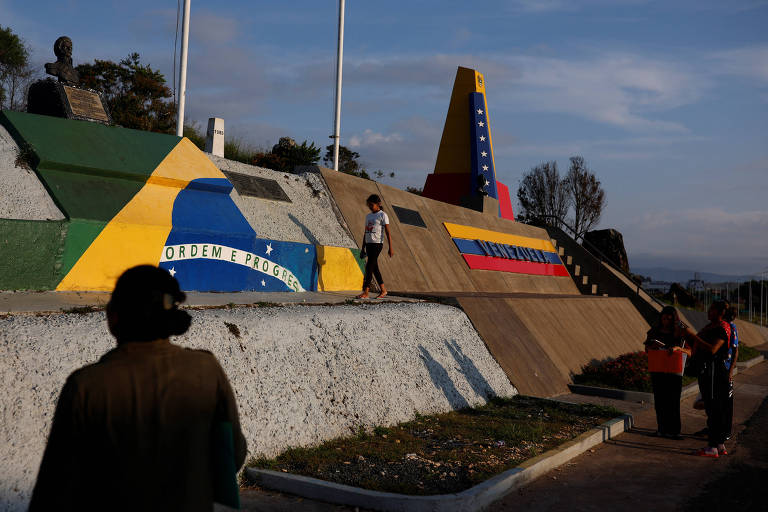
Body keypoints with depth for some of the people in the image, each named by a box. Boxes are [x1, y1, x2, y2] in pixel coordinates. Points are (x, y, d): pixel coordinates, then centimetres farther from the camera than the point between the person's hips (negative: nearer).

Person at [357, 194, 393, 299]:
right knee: (374, 268, 10)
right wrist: (363, 248, 18)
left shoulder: (382, 215, -4)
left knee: (369, 267, -13)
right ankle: (383, 290, 20)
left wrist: (390, 248, -10)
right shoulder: (368, 216, 16)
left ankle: (365, 292, -14)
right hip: (369, 244, 7)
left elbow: (388, 233, -6)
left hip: (377, 244, -7)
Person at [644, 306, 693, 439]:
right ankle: (662, 428, 14)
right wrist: (653, 346, -10)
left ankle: (673, 430, 3)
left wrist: (678, 348, -28)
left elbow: (690, 352, -10)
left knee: (673, 401, -4)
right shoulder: (655, 330, 5)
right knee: (659, 400, 5)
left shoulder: (681, 331, -5)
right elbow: (647, 348, 12)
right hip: (657, 370, 3)